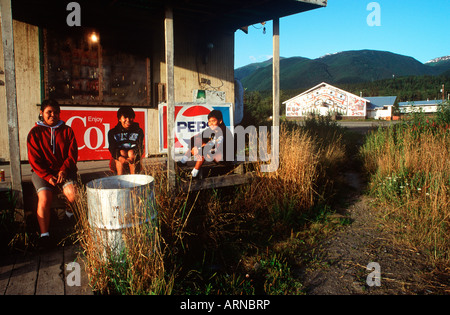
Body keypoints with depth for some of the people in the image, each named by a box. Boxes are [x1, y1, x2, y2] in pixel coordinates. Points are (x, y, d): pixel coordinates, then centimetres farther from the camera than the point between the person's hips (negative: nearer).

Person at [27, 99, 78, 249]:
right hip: (42, 172, -1)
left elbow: (73, 153, 4)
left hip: (64, 170, 1)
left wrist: (64, 170, -12)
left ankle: (70, 212, 12)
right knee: (44, 198, -25)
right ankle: (44, 234, -14)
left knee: (73, 195, -24)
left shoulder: (67, 130, 8)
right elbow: (34, 160, -1)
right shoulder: (35, 133, 4)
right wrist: (48, 176, -13)